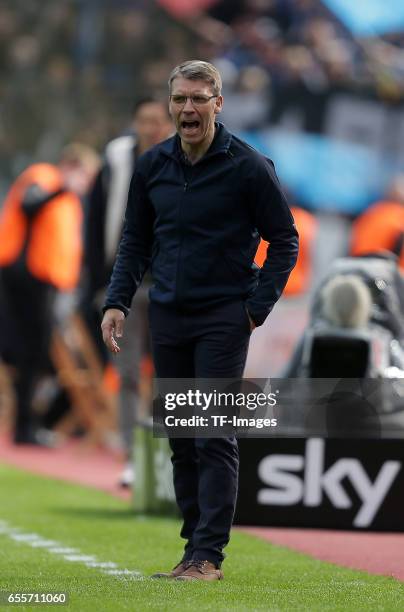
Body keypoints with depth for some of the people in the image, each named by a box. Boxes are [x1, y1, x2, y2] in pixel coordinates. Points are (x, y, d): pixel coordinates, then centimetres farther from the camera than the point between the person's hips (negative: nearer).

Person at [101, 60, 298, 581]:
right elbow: (135, 241, 15)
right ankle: (194, 544, 16)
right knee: (180, 439, 8)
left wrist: (257, 307, -7)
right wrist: (117, 301, 2)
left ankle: (208, 555, -8)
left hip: (223, 318, -5)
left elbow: (284, 240, -1)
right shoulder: (151, 166, 5)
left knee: (215, 436, -8)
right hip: (167, 318, 5)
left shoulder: (248, 167, -8)